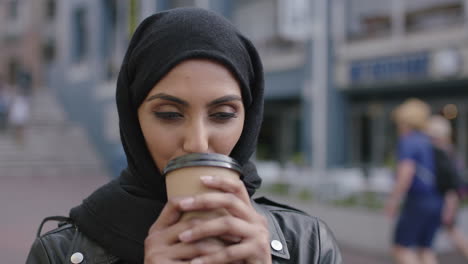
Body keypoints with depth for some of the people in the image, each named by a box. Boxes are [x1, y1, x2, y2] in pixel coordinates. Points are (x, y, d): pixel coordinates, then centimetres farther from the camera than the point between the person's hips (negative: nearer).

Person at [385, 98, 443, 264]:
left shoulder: (407, 142, -10)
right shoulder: (431, 142, 15)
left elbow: (406, 172, -23)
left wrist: (393, 200, -15)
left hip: (417, 201, -8)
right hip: (437, 202, 8)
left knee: (401, 248, 2)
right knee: (424, 249, 15)